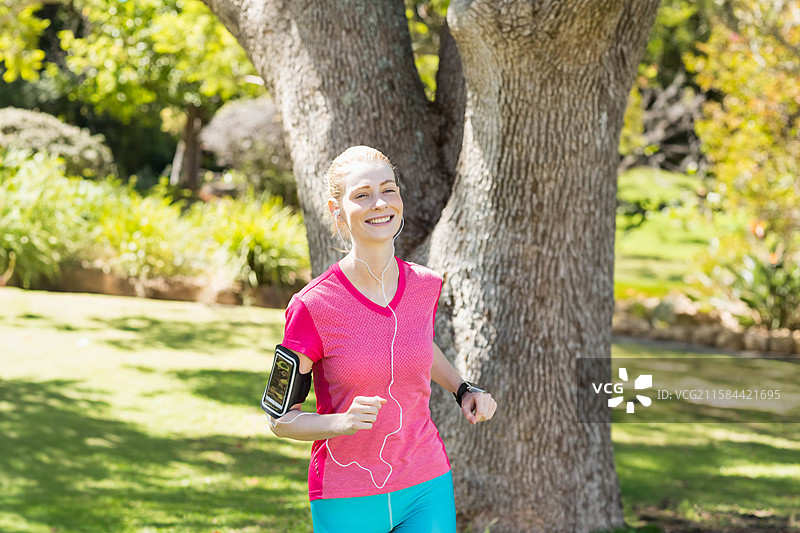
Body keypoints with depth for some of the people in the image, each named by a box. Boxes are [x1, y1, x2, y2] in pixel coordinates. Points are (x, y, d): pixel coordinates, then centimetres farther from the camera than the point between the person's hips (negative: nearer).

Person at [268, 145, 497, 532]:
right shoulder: (312, 305, -15)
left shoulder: (426, 286, -2)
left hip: (427, 488, 3)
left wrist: (463, 390, 8)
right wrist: (344, 422, -25)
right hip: (346, 501, -3)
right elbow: (280, 419, -9)